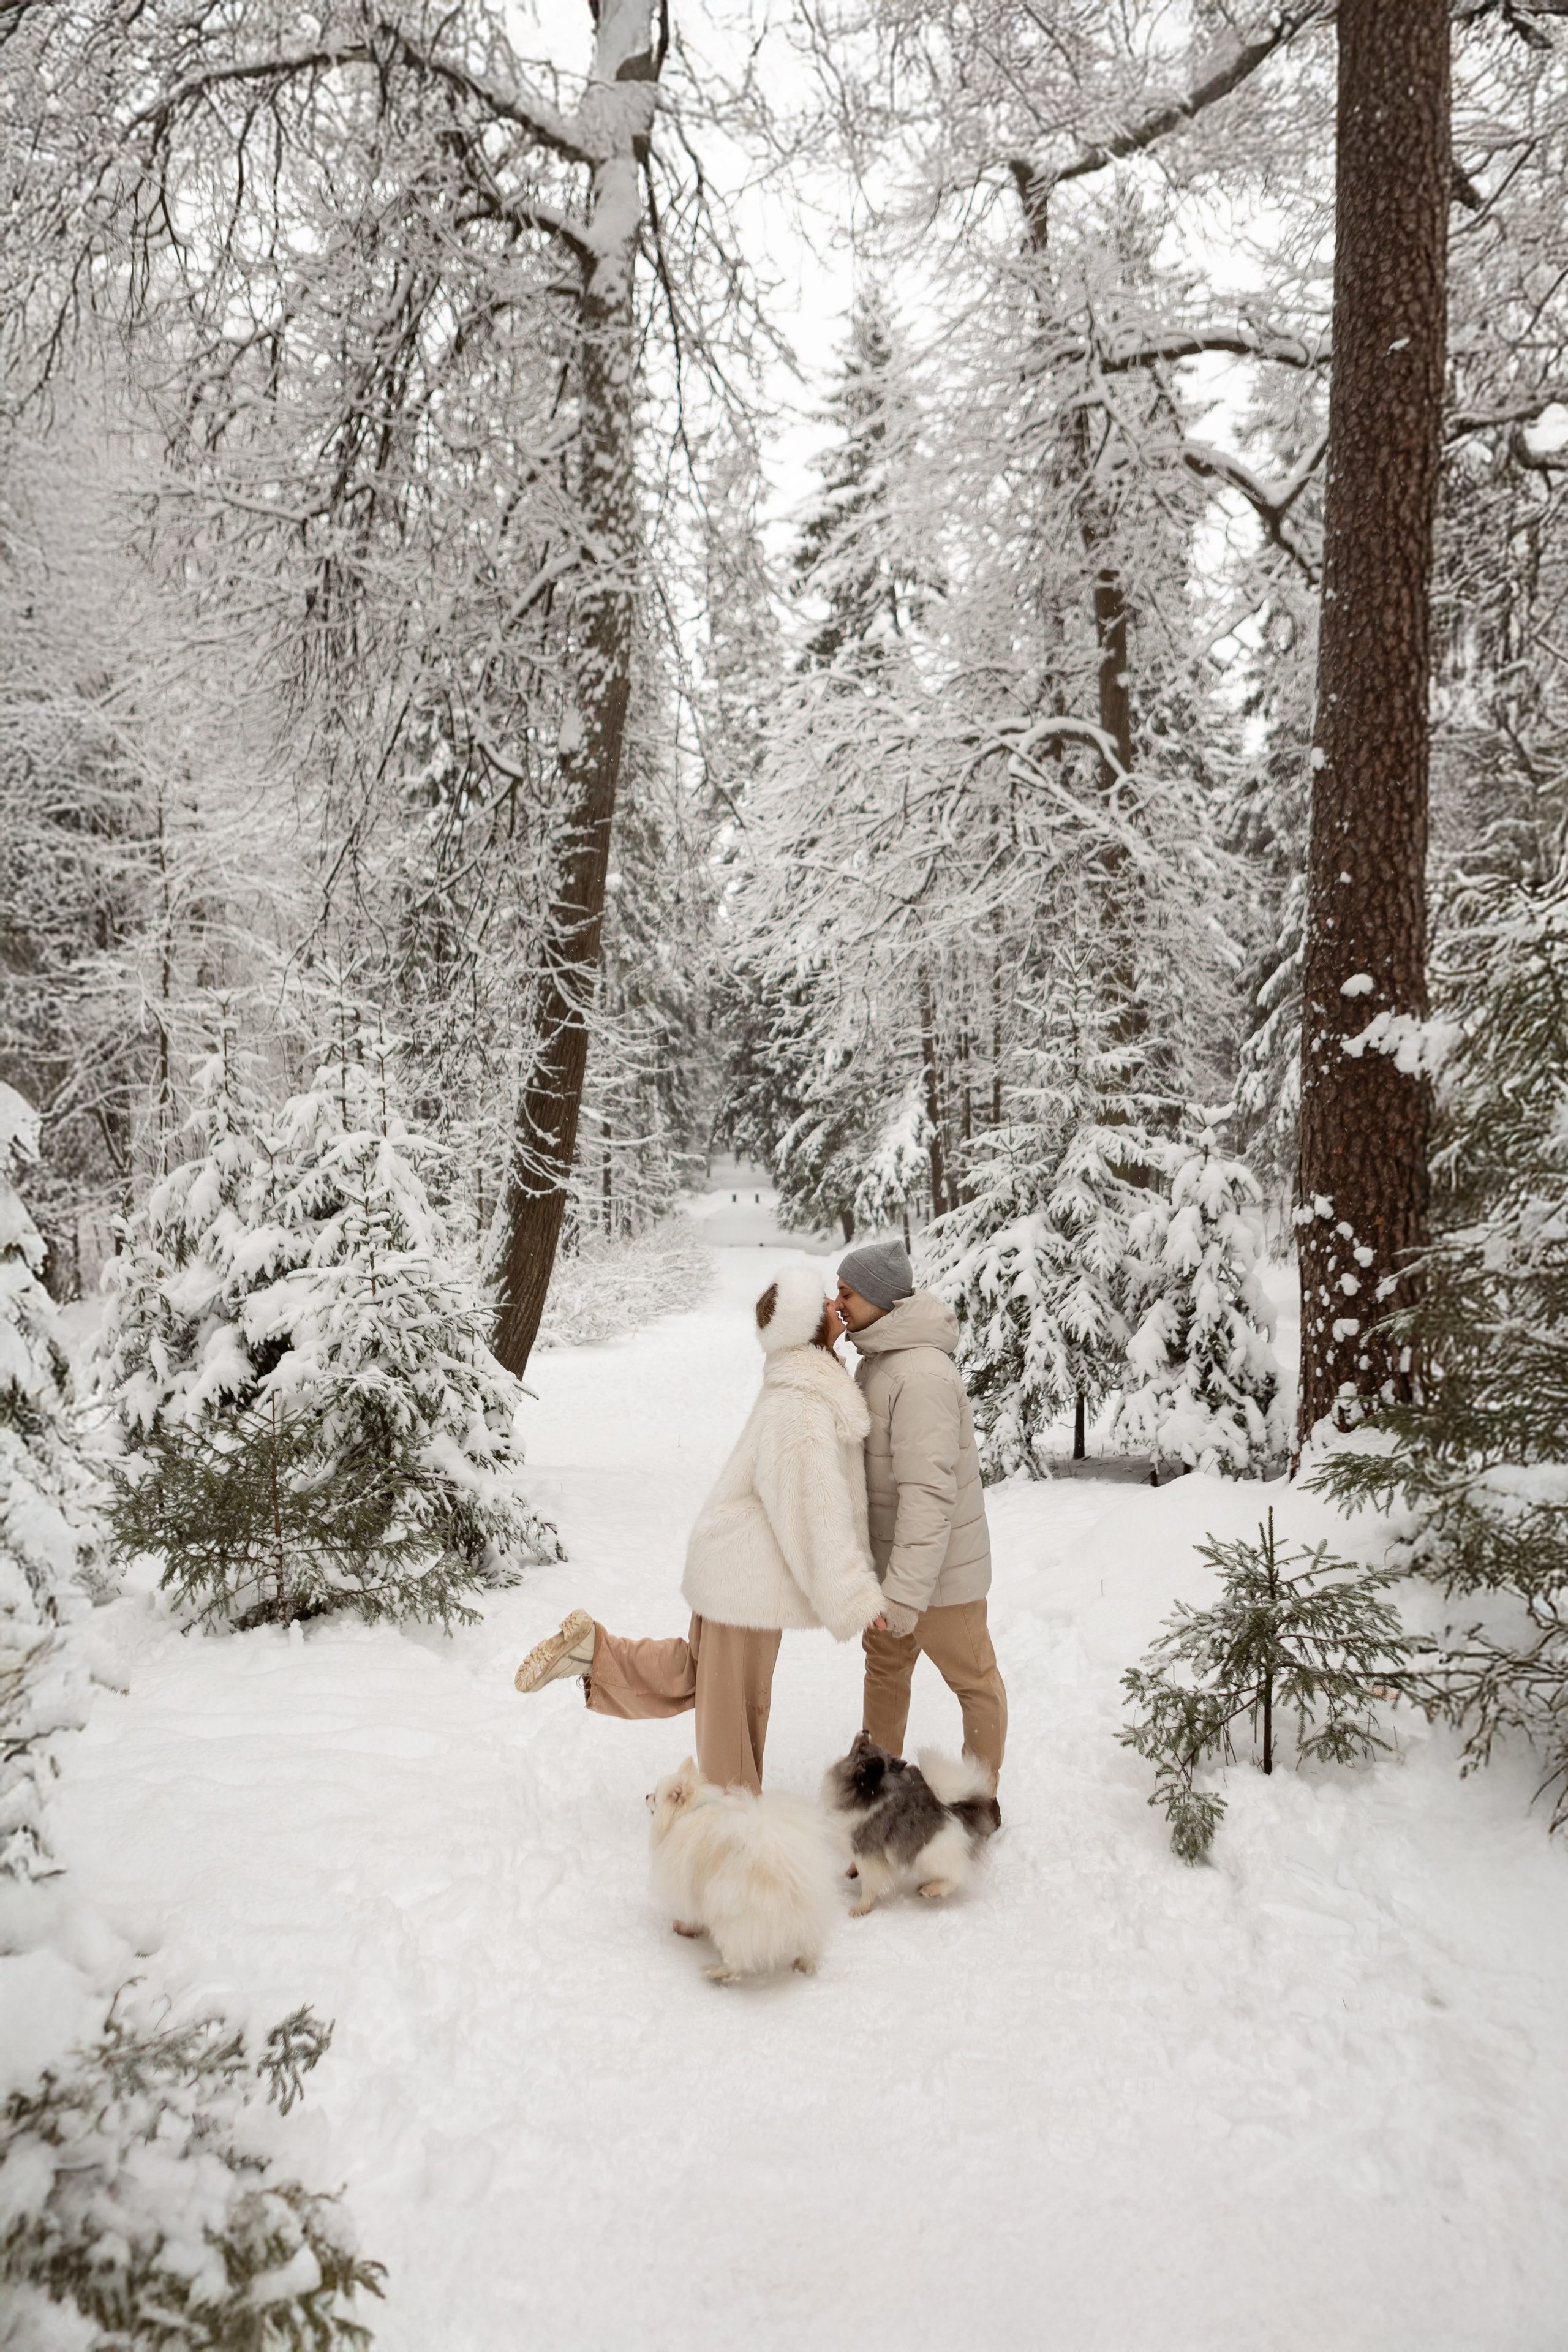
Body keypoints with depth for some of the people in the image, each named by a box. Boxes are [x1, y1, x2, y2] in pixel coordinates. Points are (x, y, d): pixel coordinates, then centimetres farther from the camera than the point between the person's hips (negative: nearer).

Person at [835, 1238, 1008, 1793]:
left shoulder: (922, 1376, -29)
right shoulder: (878, 1359, 4)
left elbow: (930, 1492, -33)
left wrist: (905, 1592, -35)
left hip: (937, 1563, -10)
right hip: (890, 1552, 10)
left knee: (972, 1680, 11)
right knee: (885, 1665, 23)